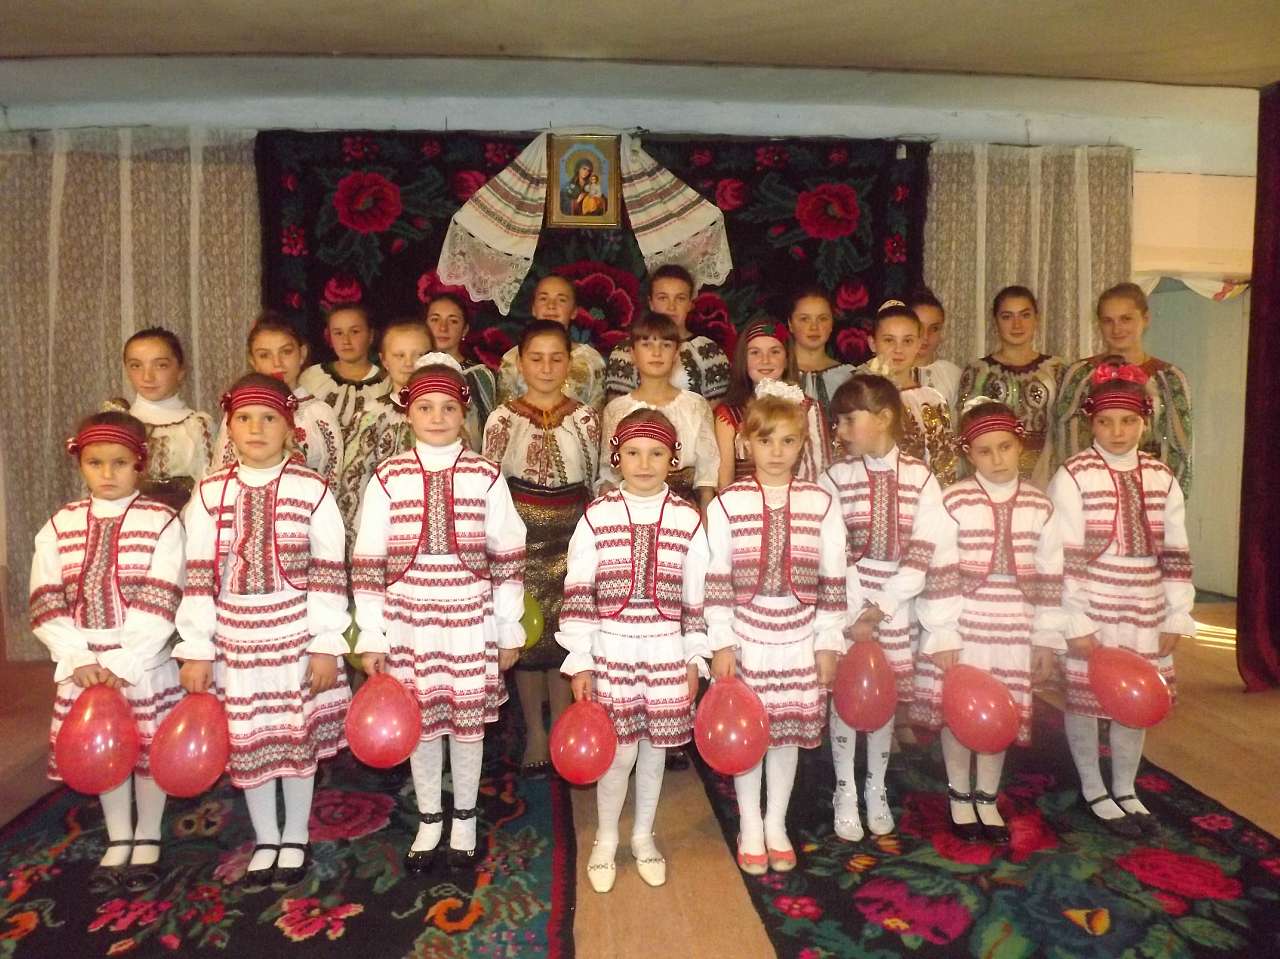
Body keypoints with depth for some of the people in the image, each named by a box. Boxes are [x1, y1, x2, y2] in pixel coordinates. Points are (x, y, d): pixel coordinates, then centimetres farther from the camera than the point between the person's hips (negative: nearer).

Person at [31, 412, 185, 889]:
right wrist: (79, 661, -11)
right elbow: (46, 604, -1)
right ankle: (118, 839, 33)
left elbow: (160, 605, -14)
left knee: (149, 750, 8)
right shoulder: (60, 525, 2)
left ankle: (147, 839, 28)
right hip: (83, 664, 4)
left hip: (145, 663, -3)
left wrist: (122, 664, -18)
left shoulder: (162, 522, -9)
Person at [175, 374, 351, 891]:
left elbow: (329, 573, -7)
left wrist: (327, 645, -8)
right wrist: (195, 650, -1)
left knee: (299, 736, 10)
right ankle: (265, 840, 32)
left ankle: (295, 839, 31)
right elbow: (198, 576, 0)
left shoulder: (312, 489, -7)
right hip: (236, 639, 2)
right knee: (247, 742, 11)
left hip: (298, 635, -2)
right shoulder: (210, 493, 0)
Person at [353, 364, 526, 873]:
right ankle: (428, 821, 33)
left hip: (471, 621, 0)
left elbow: (508, 559, 1)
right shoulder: (389, 477, -2)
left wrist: (509, 631, 2)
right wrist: (370, 636, 0)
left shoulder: (486, 476, -3)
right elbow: (368, 562, 0)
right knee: (421, 722, 11)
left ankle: (464, 820, 32)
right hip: (409, 622, 1)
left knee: (469, 720, 11)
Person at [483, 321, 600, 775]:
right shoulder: (503, 418, -2)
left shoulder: (585, 417, 2)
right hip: (521, 534, -1)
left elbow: (594, 484, 8)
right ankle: (534, 733, 22)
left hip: (572, 536, 1)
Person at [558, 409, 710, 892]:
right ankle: (606, 839, 29)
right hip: (611, 650, -1)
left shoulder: (688, 519, -2)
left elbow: (697, 598, 4)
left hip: (667, 653, 2)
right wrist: (579, 662, -4)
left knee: (655, 749, 13)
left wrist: (695, 659, 4)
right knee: (619, 753, 4)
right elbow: (577, 595, -4)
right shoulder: (597, 516, -6)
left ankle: (643, 836, 36)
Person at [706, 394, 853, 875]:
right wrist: (721, 642, -7)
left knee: (790, 730, 13)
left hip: (800, 640, 2)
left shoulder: (820, 503, -1)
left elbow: (834, 579, 2)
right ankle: (750, 828, 29)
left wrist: (829, 641, 1)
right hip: (746, 638, -1)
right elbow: (715, 579, -5)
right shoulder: (728, 503, -5)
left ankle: (777, 824, 33)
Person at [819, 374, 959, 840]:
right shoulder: (836, 478, -6)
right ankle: (845, 794, 23)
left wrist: (878, 608, -14)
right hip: (844, 607, -1)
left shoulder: (920, 479, -5)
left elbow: (927, 555, -8)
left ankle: (876, 791, 31)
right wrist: (855, 615, -14)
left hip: (895, 608, 1)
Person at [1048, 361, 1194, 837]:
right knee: (1084, 700, 7)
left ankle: (1125, 790, 33)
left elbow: (1176, 554, 7)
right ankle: (1094, 791, 26)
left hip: (1146, 614, 4)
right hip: (1091, 612, -4)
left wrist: (1177, 617, 4)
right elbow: (1065, 559, -13)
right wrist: (1076, 623, -14)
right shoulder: (1073, 476, -11)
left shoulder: (1162, 478, 3)